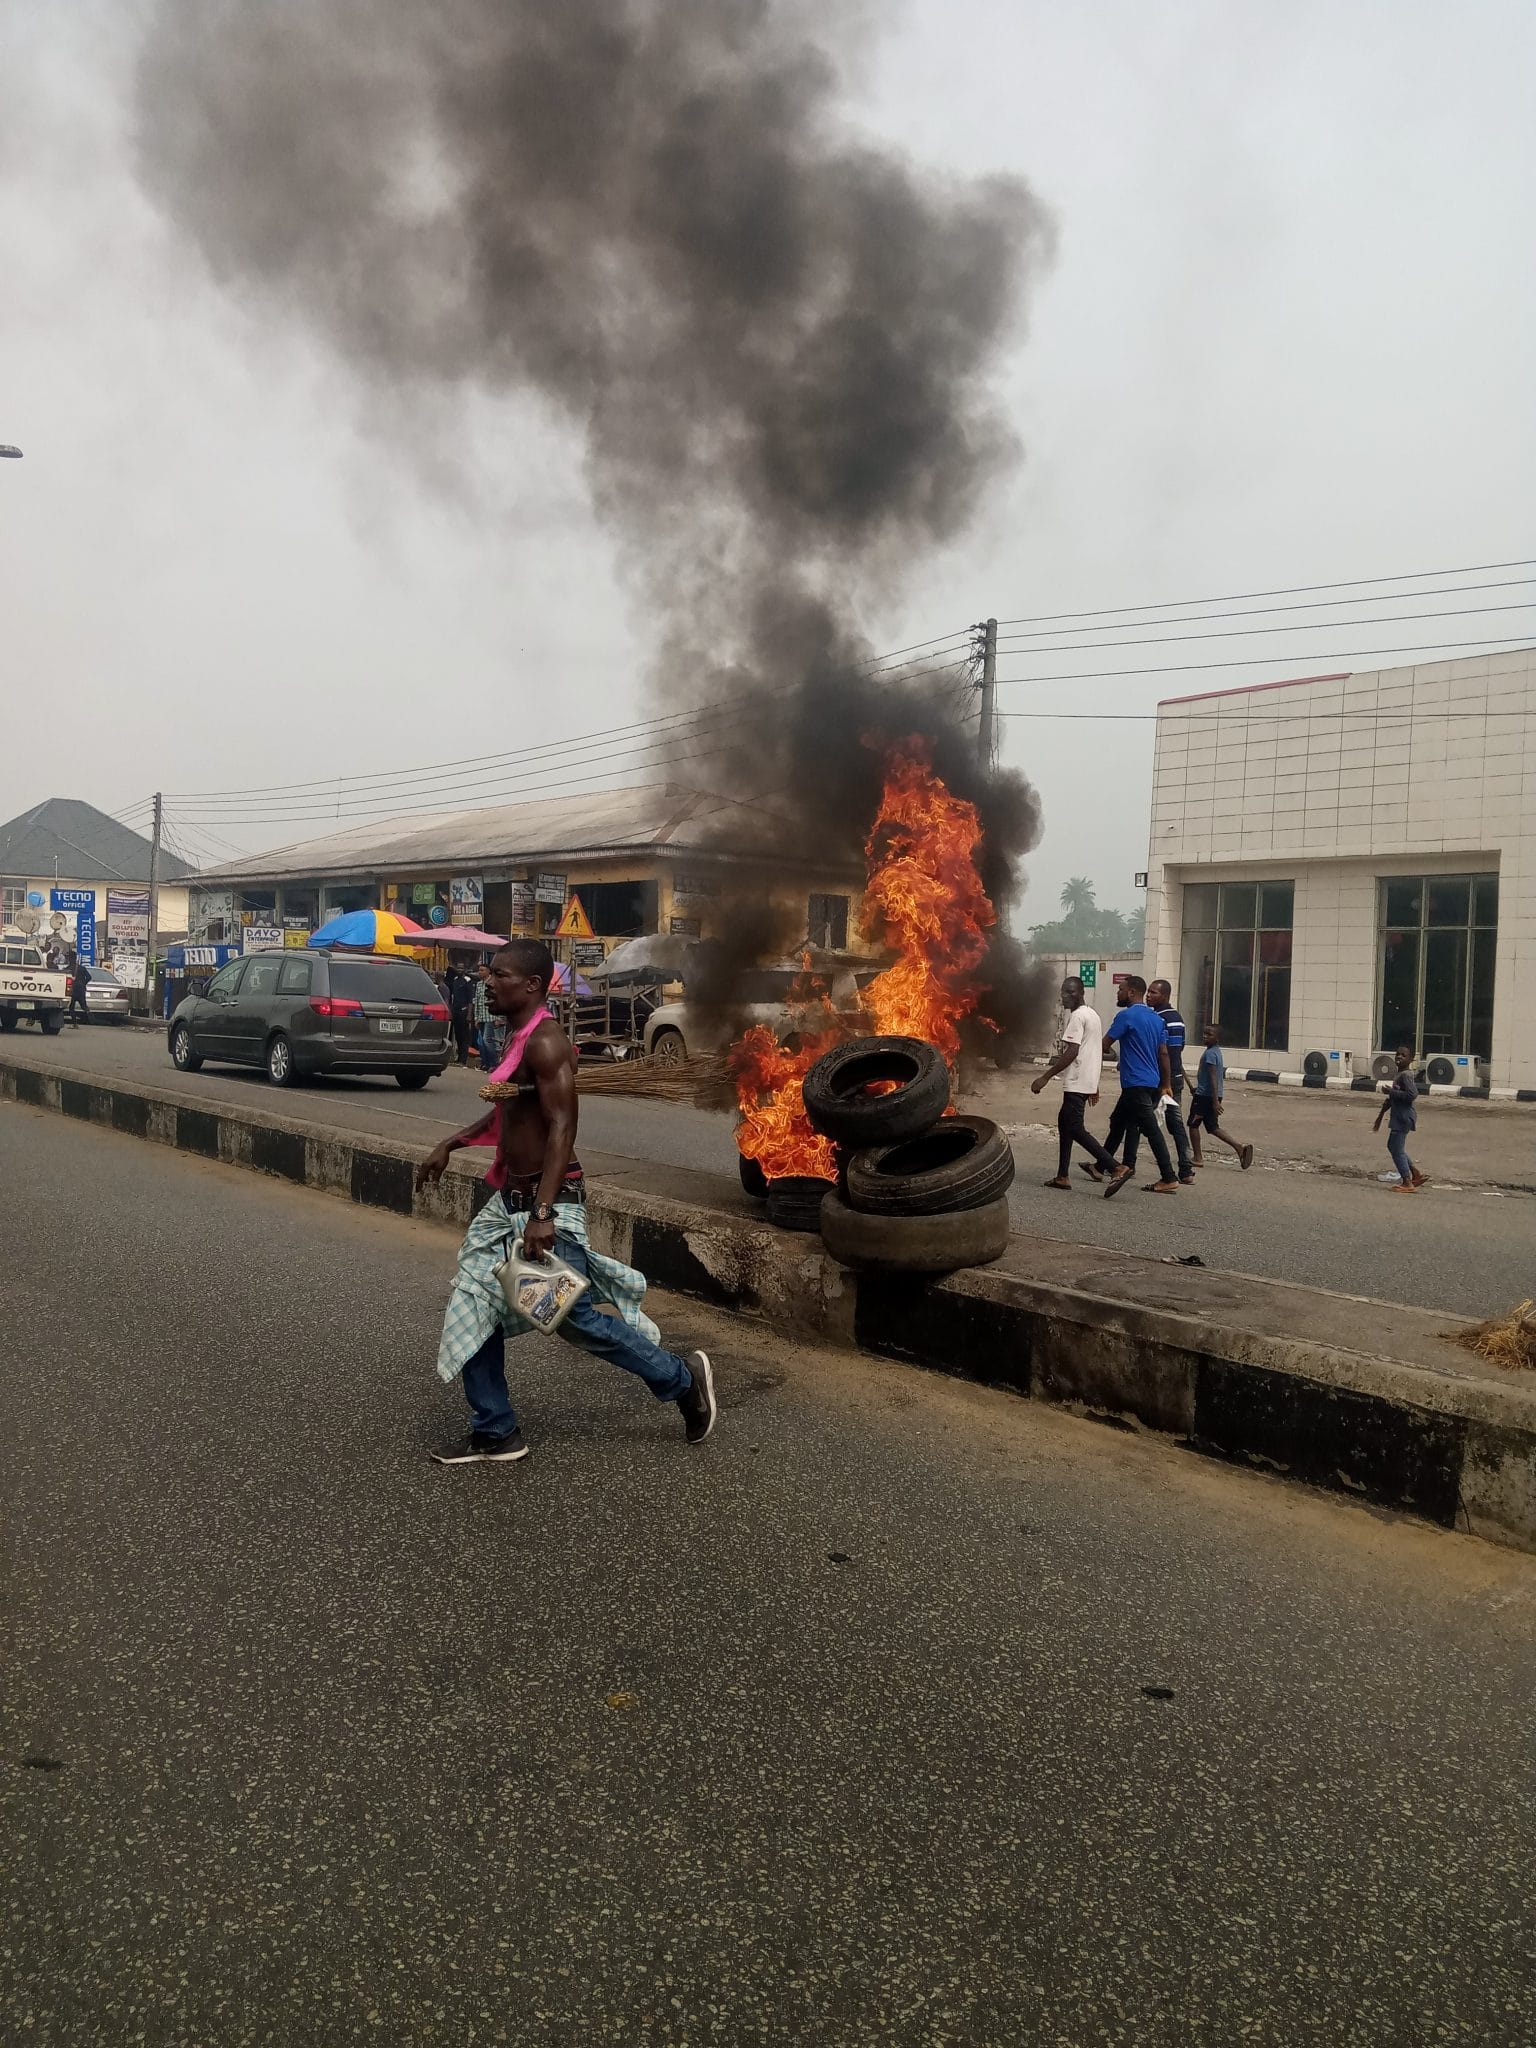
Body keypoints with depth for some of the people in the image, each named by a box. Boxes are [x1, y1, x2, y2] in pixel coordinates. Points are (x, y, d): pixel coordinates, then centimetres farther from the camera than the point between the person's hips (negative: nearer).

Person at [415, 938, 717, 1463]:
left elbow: (562, 1129, -27)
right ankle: (494, 1433, 19)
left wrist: (542, 1214, -33)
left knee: (575, 1318, -3)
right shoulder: (518, 1039, 11)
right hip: (508, 1202, 10)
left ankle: (683, 1379, 16)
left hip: (547, 1202, -10)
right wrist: (449, 1145, 27)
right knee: (475, 1310, 8)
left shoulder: (544, 1042, -19)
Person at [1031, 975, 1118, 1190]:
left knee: (1075, 1129, -9)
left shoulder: (1077, 1016, -14)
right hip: (1088, 1081, 10)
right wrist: (1094, 1086, 26)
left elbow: (1071, 1052, -22)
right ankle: (1063, 1177, 15)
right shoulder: (1093, 1014, 17)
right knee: (1064, 1121, 15)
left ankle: (1115, 1168, -16)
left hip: (1076, 1082, -10)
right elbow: (1097, 1052, 21)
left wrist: (1045, 1077, -21)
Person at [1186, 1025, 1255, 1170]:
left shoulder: (1209, 1053, -16)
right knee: (1213, 1128, 12)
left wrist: (1215, 1101, -25)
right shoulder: (1218, 1052, 14)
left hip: (1204, 1094, -9)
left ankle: (1197, 1158, 6)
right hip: (1213, 1096, 9)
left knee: (1193, 1124, 4)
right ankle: (1239, 1146, -1)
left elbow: (1213, 1078, -21)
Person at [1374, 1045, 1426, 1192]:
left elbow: (1412, 1094, -29)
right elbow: (1391, 1098, 24)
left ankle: (1407, 1183, -1)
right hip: (1398, 1116, 11)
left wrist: (1391, 1091, -20)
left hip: (1403, 1117, -11)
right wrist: (1380, 1115, 26)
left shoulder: (1406, 1075, -16)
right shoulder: (1397, 1074, 15)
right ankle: (1416, 1175, 25)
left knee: (1397, 1149, -6)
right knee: (1392, 1146, 20)